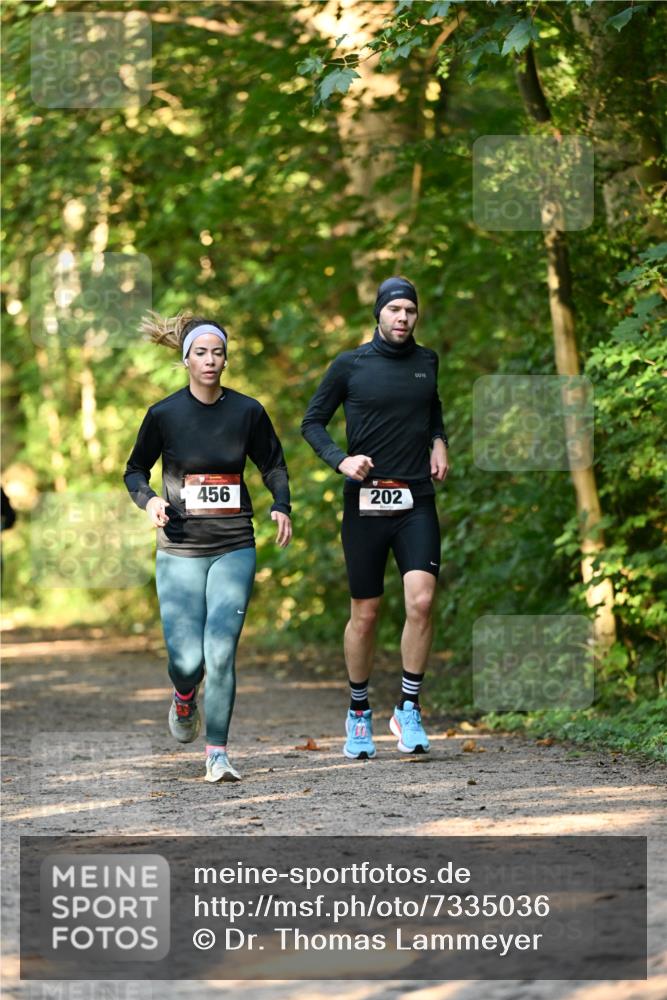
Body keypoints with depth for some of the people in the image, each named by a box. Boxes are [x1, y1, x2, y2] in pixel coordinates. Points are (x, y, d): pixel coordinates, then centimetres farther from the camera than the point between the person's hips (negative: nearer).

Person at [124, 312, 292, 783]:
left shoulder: (248, 412, 1)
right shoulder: (163, 415, -2)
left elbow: (273, 464, 14)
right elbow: (135, 469, 10)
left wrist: (282, 506, -4)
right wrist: (149, 500, -10)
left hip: (234, 548, 0)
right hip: (180, 550, 0)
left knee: (221, 652, -11)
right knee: (187, 660, -6)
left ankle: (218, 753, 0)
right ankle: (184, 700, 31)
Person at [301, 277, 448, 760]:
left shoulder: (427, 362, 10)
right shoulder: (350, 366, 0)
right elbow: (313, 421, 7)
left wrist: (439, 443, 11)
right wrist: (340, 460, -9)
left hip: (416, 501, 2)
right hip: (365, 502, -2)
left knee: (421, 601, -16)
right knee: (365, 615, 4)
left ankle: (409, 708, -5)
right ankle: (359, 713, 22)